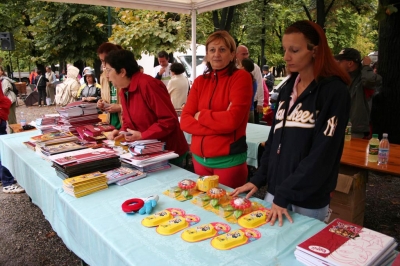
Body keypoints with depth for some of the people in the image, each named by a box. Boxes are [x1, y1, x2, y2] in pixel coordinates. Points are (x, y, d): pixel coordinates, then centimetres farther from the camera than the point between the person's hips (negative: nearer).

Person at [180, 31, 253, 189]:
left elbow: (232, 120, -19)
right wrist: (219, 123, -15)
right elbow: (185, 121, -3)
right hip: (199, 158, 5)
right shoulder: (200, 81, 6)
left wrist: (201, 115, -6)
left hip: (229, 160, -5)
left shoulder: (241, 77, -8)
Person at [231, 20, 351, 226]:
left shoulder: (334, 92, -13)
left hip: (308, 200, -5)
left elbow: (322, 154, -18)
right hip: (275, 189, 6)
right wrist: (258, 179, 3)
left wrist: (285, 194, -18)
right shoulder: (288, 88, 7)